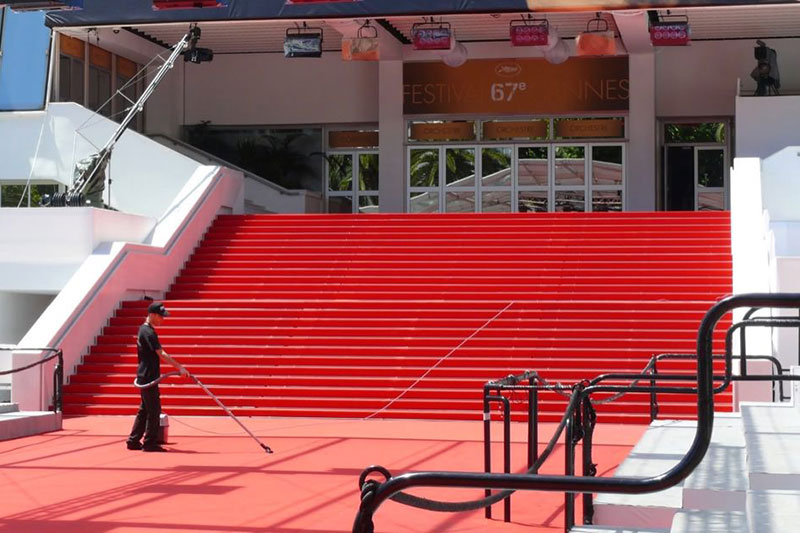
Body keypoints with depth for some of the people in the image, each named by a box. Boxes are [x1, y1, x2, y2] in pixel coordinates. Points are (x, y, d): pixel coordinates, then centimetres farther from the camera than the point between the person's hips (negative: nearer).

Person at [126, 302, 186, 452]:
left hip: (145, 376, 10)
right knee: (154, 410, -5)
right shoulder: (148, 332, -18)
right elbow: (161, 354, -25)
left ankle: (133, 441, 18)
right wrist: (179, 367, -28)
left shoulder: (144, 329, 14)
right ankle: (150, 443, -2)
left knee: (145, 410, 14)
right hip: (148, 377, -10)